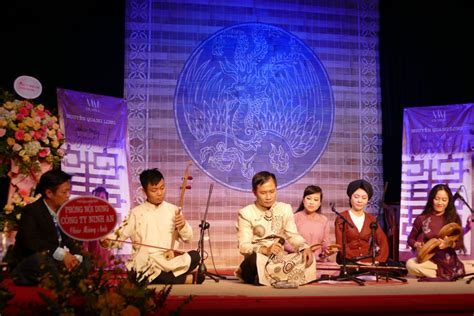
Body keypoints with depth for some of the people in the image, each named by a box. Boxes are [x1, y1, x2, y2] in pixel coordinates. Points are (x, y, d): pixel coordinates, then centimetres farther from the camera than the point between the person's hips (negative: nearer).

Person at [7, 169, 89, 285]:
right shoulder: (31, 211, -15)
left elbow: (73, 239, 3)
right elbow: (32, 242, -31)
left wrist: (76, 257, -20)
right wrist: (62, 254, -35)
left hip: (53, 261, 7)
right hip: (25, 266, -6)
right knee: (43, 258, -37)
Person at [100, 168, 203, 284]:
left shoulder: (173, 210, 9)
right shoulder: (136, 213, 5)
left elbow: (188, 238, 10)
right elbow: (120, 234, 1)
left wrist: (183, 226, -10)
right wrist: (108, 240, -19)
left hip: (170, 261, 1)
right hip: (145, 263, -1)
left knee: (195, 256, -26)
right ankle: (185, 278, -17)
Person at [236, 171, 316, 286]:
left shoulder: (285, 209, 11)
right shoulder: (246, 213, -3)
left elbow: (293, 235, 5)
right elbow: (243, 246, -11)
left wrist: (305, 248, -18)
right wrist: (265, 250, -30)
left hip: (280, 258, 5)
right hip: (259, 260, -5)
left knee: (307, 258, -24)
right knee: (255, 259, -40)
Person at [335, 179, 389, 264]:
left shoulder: (371, 219, 12)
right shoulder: (342, 218, 0)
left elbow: (383, 242, 3)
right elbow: (341, 245, -8)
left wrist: (378, 260, -14)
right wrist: (357, 260, -19)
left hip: (369, 260, 3)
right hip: (349, 260, -3)